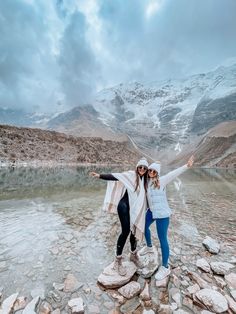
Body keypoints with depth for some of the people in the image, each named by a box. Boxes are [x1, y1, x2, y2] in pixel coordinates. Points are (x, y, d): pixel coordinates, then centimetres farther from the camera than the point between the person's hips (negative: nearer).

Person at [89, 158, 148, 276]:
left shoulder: (144, 180, 10)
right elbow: (115, 176, -22)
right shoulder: (131, 175, -10)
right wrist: (100, 175, -32)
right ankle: (118, 260, 13)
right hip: (124, 206, -6)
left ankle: (133, 255, 41)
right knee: (125, 231, -8)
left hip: (135, 209, 6)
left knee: (134, 230, 16)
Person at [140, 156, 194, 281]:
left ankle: (165, 267, 24)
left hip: (162, 214, -7)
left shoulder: (161, 180, -17)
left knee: (162, 239, 2)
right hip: (151, 211, 8)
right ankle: (149, 247, 56)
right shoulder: (147, 181, 0)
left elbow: (173, 174, -31)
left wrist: (186, 166, -42)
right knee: (144, 227, 27)